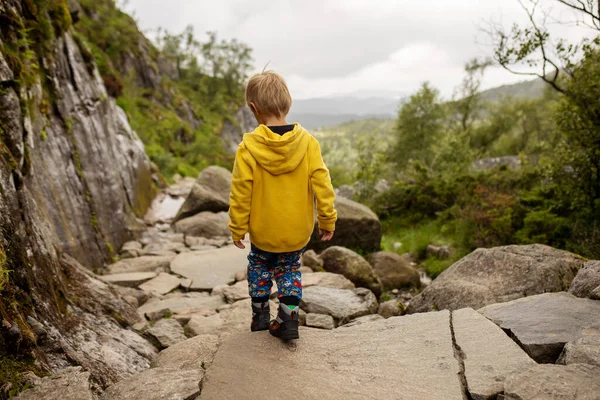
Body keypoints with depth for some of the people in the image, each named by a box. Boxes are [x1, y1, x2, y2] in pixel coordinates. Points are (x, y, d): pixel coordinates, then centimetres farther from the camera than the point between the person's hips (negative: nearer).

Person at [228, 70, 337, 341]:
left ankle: (260, 314, 31)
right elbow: (321, 184, -10)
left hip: (263, 232, -1)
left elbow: (241, 192, -11)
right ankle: (289, 319, 17)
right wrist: (327, 219, 2)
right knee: (290, 269, 23)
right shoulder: (307, 142, -12)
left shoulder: (248, 148, -17)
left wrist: (237, 228, 1)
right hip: (299, 232, 2)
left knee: (259, 266, 25)